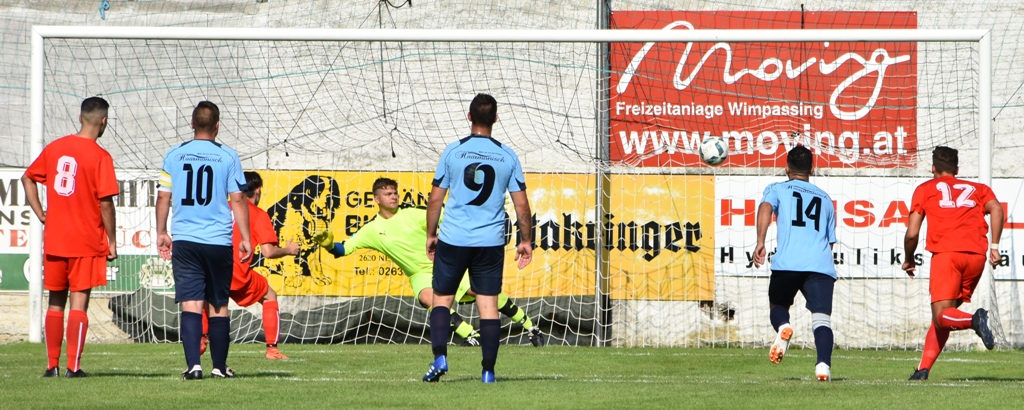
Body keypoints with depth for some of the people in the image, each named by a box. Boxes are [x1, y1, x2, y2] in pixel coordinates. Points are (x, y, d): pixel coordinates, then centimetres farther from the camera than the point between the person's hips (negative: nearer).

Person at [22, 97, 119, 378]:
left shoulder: (54, 148, 6)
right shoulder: (100, 157, -11)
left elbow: (27, 178, 14)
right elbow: (105, 202, -14)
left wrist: (41, 215, 14)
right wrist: (111, 240, -6)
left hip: (54, 239, 4)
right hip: (87, 240, -4)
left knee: (56, 302, 13)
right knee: (79, 302, -2)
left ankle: (52, 365, 12)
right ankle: (73, 366, -6)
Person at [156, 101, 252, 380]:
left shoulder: (174, 156, 4)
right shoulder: (228, 157, -1)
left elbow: (163, 197, 8)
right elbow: (238, 200, -1)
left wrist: (161, 233, 19)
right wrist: (246, 239, 4)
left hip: (184, 241, 1)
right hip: (218, 241, -1)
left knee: (191, 303, -3)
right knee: (218, 305, 10)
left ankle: (193, 365, -16)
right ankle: (219, 366, 15)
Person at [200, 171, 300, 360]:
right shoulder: (259, 215, 5)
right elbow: (268, 252, -5)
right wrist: (288, 250, 14)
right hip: (235, 270, -4)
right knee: (270, 297, 18)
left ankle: (201, 341, 20)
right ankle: (272, 349, 9)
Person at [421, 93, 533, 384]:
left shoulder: (453, 151, -1)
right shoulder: (507, 156, 2)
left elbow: (435, 198, 2)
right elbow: (522, 205, 4)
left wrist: (430, 234, 14)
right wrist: (525, 241, 14)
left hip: (453, 239, -1)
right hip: (491, 241, 1)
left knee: (442, 298, 10)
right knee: (489, 304, 4)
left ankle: (440, 356, -8)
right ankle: (488, 370, 0)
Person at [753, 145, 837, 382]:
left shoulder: (777, 189, 18)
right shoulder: (825, 198, 28)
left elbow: (765, 207, -5)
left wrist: (760, 243, -13)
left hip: (787, 264, -1)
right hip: (821, 264, 2)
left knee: (778, 305, 22)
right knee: (821, 318, -7)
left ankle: (783, 328, -12)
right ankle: (823, 365, -31)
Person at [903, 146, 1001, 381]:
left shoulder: (925, 189, 20)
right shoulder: (978, 189, 25)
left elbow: (912, 234, 12)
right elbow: (996, 209, 3)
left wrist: (909, 261, 29)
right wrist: (994, 245, 1)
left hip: (946, 253, -4)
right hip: (977, 255, 4)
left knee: (942, 316, -6)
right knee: (945, 313, 16)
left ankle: (974, 320, -38)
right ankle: (923, 368, 7)